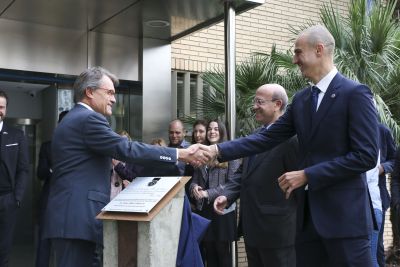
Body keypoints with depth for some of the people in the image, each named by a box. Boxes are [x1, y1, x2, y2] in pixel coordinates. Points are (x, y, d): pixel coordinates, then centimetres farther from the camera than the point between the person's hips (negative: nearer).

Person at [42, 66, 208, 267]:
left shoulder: (71, 120, 20)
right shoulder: (89, 119, -12)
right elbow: (127, 150, -19)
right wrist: (181, 154, -17)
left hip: (70, 217, 10)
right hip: (77, 219, -10)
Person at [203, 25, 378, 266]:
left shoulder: (355, 93, -10)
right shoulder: (301, 99, 12)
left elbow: (366, 156, -16)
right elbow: (268, 137, 8)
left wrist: (306, 175, -15)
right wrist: (218, 150, -2)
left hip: (345, 213, -7)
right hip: (309, 212, 7)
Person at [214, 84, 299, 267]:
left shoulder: (291, 137, -19)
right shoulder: (257, 135, 12)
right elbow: (243, 172, 15)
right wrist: (227, 195, 0)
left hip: (277, 229, -9)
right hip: (253, 227, 9)